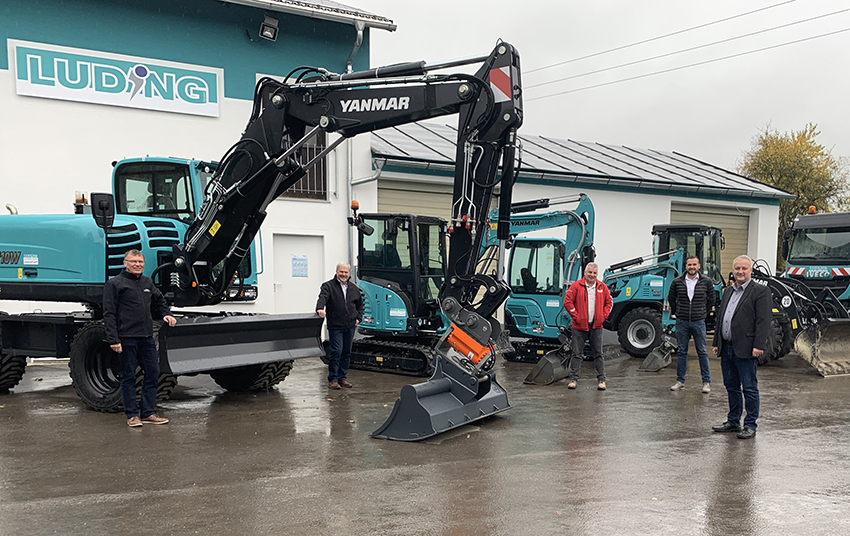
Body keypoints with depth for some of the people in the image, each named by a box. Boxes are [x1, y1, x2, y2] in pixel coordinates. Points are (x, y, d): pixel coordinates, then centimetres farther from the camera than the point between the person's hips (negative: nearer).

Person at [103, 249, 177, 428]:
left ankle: (148, 413, 16)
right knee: (128, 377, 3)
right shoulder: (115, 284, -3)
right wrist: (113, 339, -15)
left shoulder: (148, 283, 16)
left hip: (147, 337, 6)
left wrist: (166, 314, 11)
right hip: (126, 338, -6)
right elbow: (109, 314, -7)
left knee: (153, 374, 6)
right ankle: (132, 415, 11)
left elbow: (159, 301, 33)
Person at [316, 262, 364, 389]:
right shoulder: (328, 286, -2)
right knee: (336, 352, -9)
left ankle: (342, 377, 20)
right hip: (335, 326, -5)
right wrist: (320, 308, -41)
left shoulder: (354, 288, 13)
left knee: (347, 352, 9)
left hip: (350, 326, 5)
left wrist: (358, 318, 13)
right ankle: (332, 379, 2)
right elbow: (322, 297, -20)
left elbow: (360, 304, 26)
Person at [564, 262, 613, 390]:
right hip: (580, 326, -2)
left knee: (598, 354, 6)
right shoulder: (576, 286, -3)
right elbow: (567, 302, -5)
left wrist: (603, 316, 3)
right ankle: (573, 379, 7)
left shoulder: (602, 287, 8)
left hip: (596, 326, 2)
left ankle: (601, 380, 11)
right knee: (577, 354, 1)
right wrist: (576, 316, -9)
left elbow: (609, 303, 15)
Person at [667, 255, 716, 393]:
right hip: (682, 322, 1)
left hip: (698, 322, -1)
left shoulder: (706, 281, -2)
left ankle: (706, 382, 10)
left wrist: (703, 313, 12)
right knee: (682, 352, 8)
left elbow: (711, 299, 11)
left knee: (702, 352, 3)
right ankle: (680, 381, 15)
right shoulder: (677, 282, 0)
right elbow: (671, 298, 14)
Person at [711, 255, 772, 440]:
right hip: (727, 348, 7)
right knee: (731, 387, 15)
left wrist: (758, 346, -19)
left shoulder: (760, 291, -6)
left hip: (746, 349, -7)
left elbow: (763, 321, -13)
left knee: (749, 388, 0)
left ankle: (750, 426, 9)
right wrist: (716, 342, 17)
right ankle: (733, 422, 25)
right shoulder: (728, 291, 17)